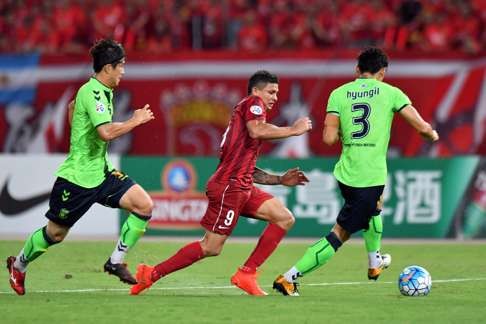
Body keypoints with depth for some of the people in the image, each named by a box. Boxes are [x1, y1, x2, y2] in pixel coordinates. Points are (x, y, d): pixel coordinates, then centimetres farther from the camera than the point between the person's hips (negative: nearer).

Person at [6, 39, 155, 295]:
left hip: (100, 171, 9)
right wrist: (136, 120, -22)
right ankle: (18, 265, 31)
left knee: (144, 205, -8)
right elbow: (106, 132, -34)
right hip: (77, 176, -9)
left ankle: (116, 261, 0)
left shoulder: (102, 91, 8)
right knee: (55, 233, 6)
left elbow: (73, 106, 30)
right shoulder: (92, 92, -21)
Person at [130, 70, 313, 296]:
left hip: (243, 187, 10)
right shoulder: (252, 102, 0)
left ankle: (246, 274, 0)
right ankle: (151, 274, 2)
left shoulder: (247, 112, 27)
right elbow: (257, 131, -23)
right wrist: (293, 130, -12)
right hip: (228, 186, -10)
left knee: (285, 219, 2)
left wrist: (280, 180, 20)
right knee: (211, 247, -7)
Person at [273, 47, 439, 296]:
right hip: (372, 177, -5)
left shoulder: (339, 94, 5)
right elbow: (421, 127, -2)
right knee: (340, 234, 1)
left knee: (375, 206, 35)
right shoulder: (390, 92, -1)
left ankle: (375, 262, 48)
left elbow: (328, 138, -4)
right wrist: (432, 134, 21)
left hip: (345, 173, 6)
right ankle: (289, 278, -5)